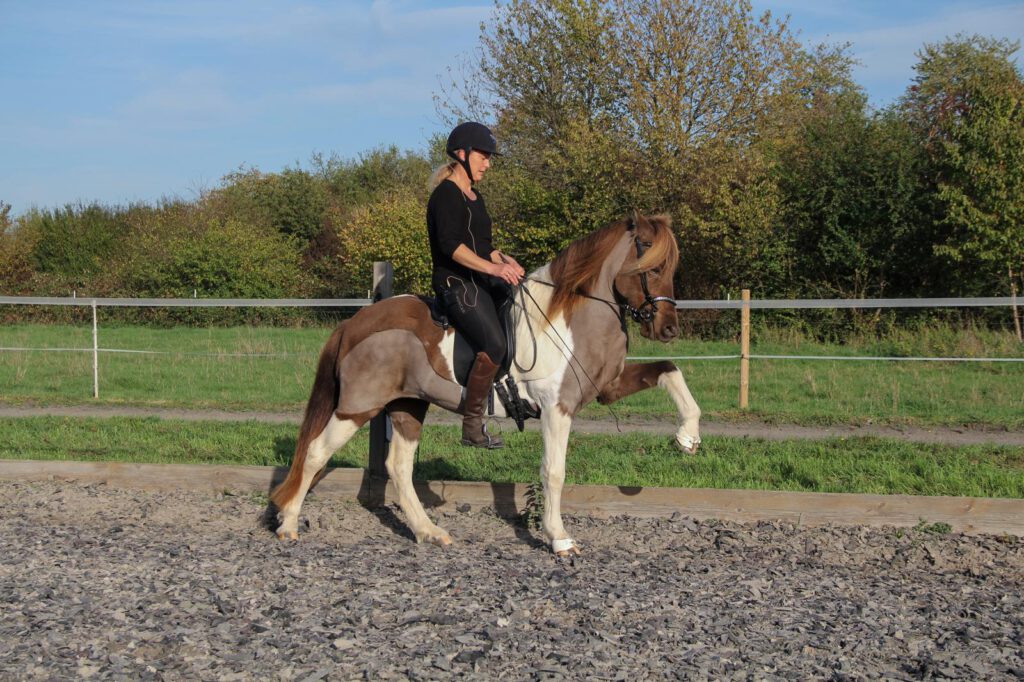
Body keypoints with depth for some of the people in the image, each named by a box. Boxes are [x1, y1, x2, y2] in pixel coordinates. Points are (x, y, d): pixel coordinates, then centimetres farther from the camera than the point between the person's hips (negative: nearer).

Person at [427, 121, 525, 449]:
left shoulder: (475, 197, 20)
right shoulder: (446, 195, -9)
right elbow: (450, 244, -22)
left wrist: (504, 259, 4)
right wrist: (492, 267, -30)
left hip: (483, 282, 10)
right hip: (455, 284, -10)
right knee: (494, 345, -27)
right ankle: (472, 425, -20)